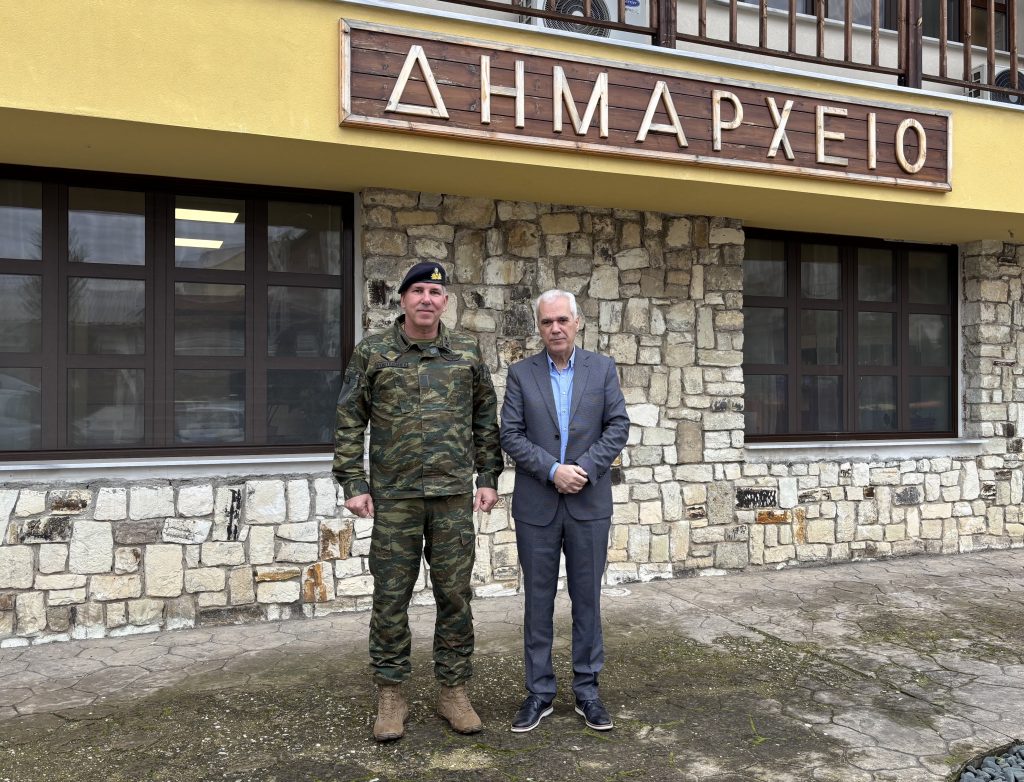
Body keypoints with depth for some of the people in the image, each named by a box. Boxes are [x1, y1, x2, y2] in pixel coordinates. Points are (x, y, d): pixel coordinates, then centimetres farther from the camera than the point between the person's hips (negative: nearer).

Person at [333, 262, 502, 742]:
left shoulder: (466, 352, 6)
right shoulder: (372, 353, 1)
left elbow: (485, 418, 11)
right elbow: (349, 422, 2)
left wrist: (488, 477, 6)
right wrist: (353, 484, -3)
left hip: (455, 496, 2)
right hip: (394, 498, -1)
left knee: (454, 596, 8)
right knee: (390, 598, 5)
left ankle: (453, 692, 23)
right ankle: (390, 697, 20)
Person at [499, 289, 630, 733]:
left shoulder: (603, 369, 4)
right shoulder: (521, 373, 2)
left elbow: (618, 426, 0)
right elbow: (510, 435, -4)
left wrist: (585, 468, -13)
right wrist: (552, 470, -15)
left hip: (589, 502, 0)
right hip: (536, 505, 0)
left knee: (587, 599, 9)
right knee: (538, 600, 8)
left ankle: (587, 690, 22)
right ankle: (539, 692, 20)